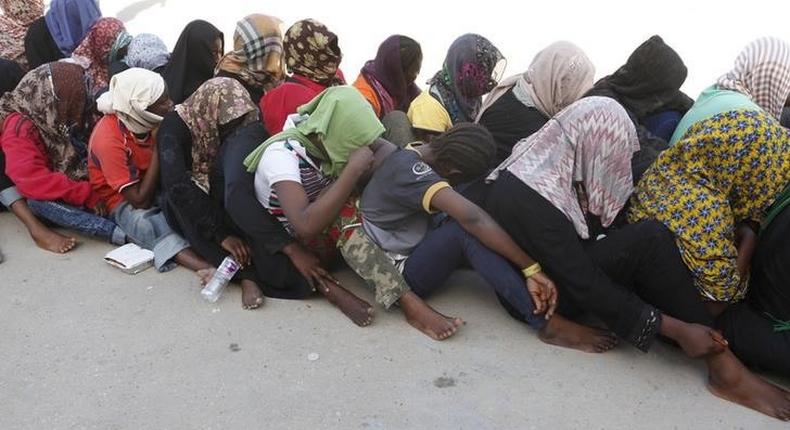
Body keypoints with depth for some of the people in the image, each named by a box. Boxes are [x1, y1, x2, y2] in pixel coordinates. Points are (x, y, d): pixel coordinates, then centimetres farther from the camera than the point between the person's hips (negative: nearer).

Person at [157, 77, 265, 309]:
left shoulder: (233, 128, -6)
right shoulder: (175, 126, -21)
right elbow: (176, 186, -34)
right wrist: (221, 234, -40)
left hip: (219, 202, 4)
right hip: (184, 211, -4)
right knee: (183, 195, -36)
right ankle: (245, 272, -46)